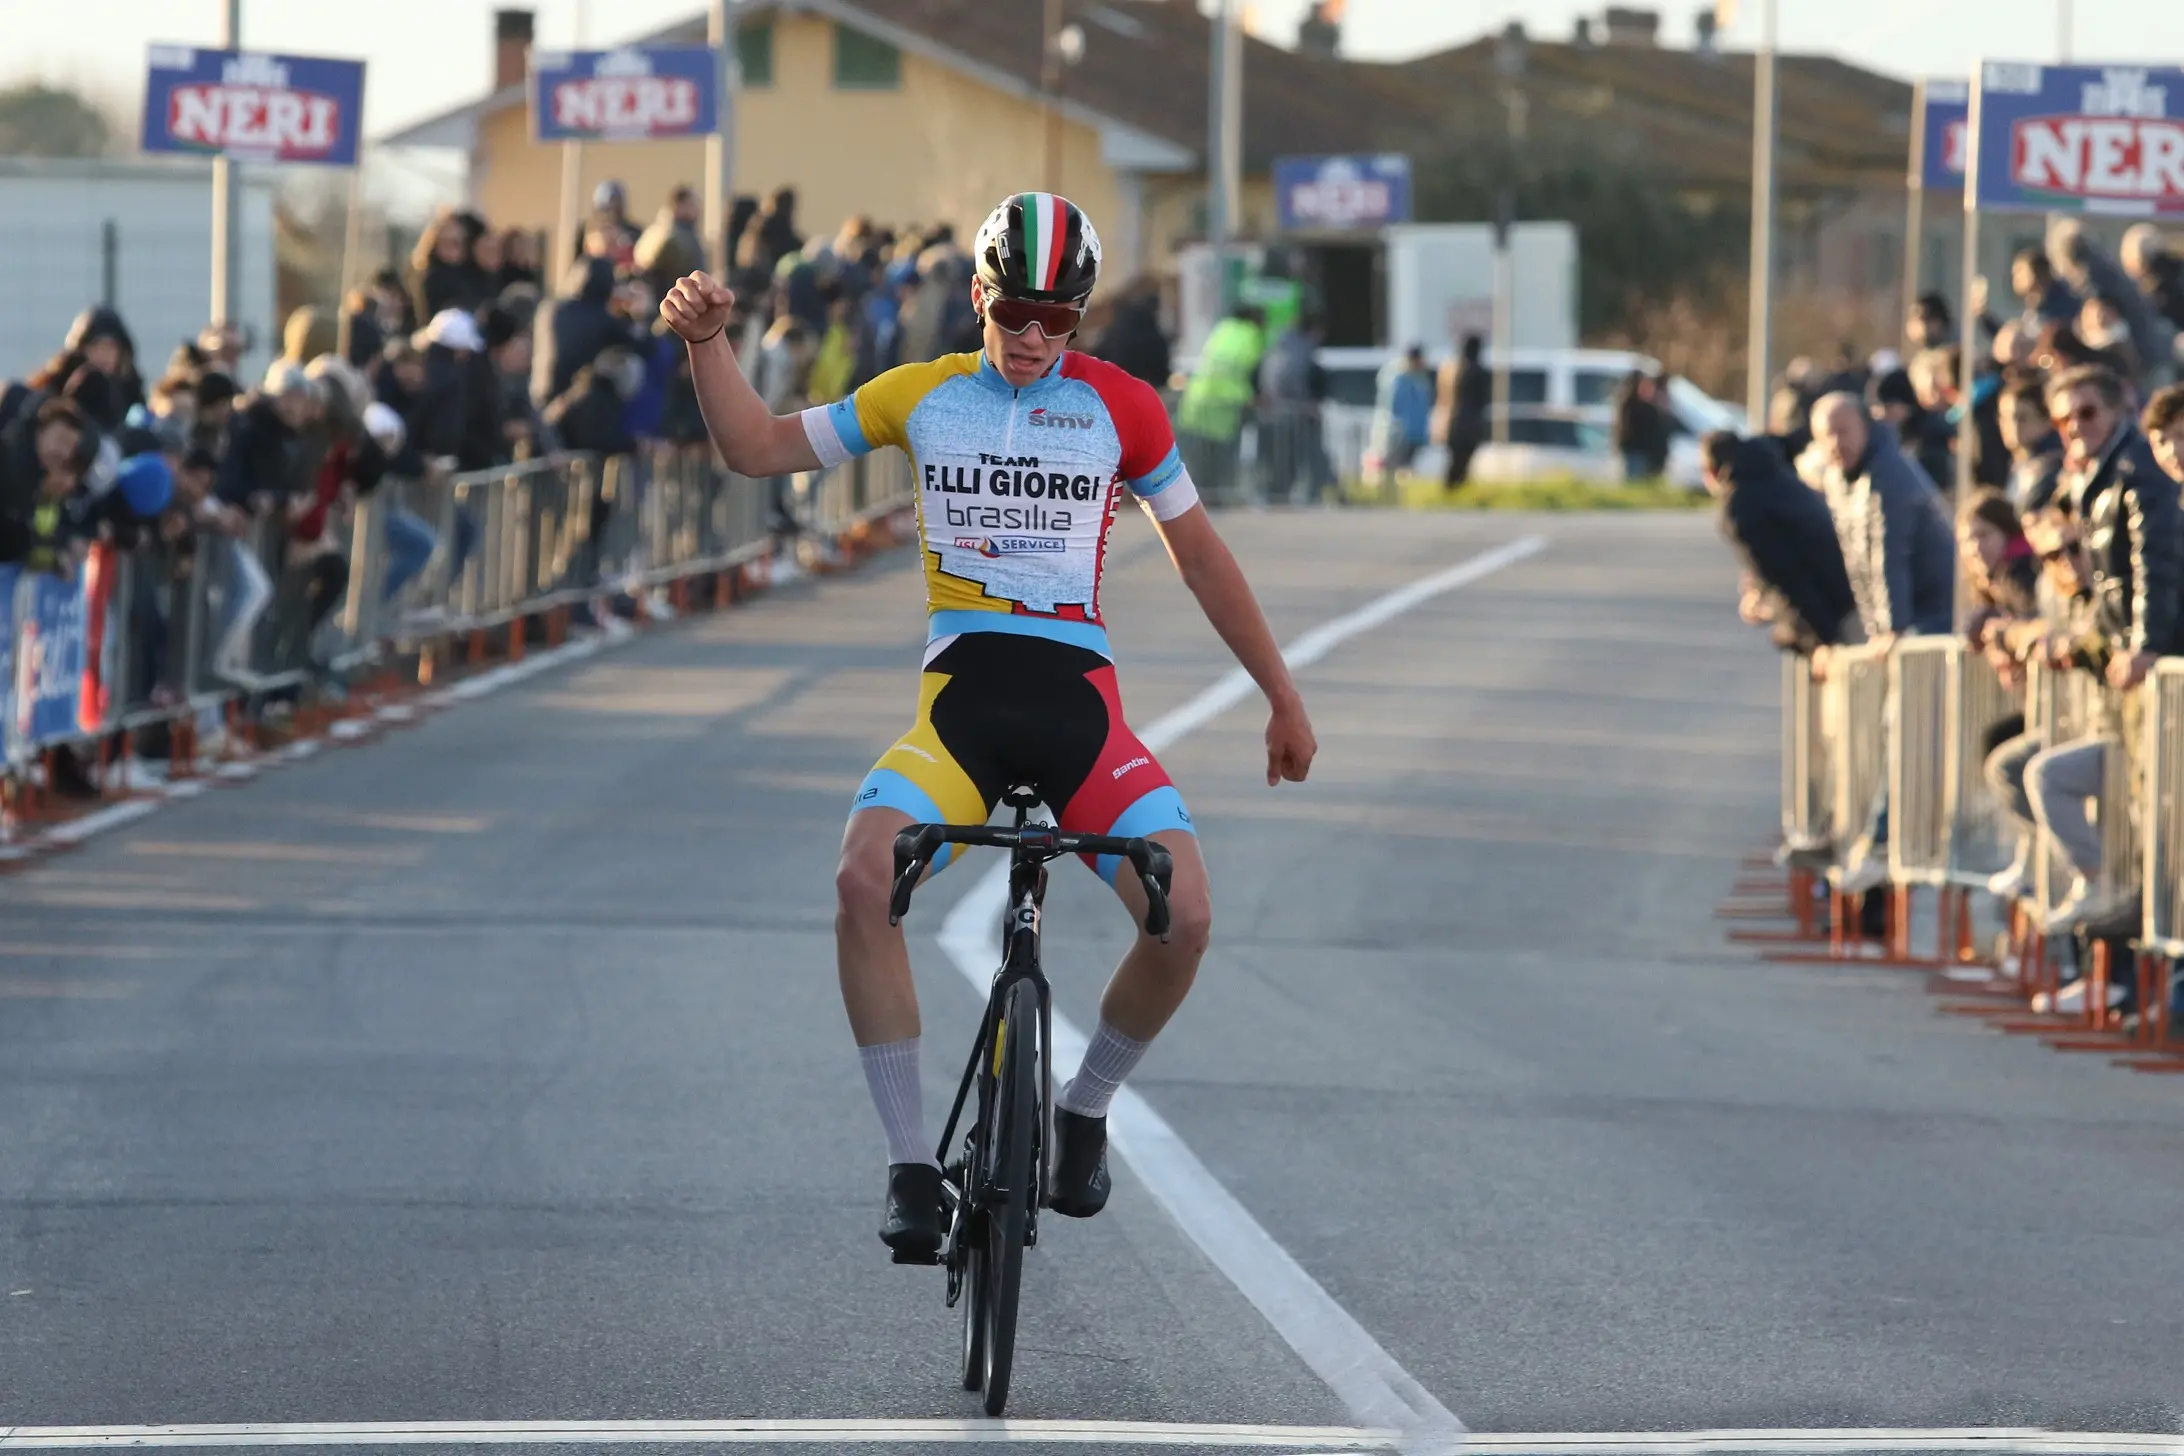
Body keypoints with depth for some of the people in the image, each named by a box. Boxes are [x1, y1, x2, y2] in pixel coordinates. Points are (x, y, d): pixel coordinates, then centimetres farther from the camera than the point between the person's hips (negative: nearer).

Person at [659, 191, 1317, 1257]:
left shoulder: (1119, 406, 6)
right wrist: (707, 341, -3)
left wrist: (1284, 700, 20)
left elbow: (1199, 554, 16)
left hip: (1077, 698, 0)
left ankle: (1085, 1109, 9)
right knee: (863, 880, -30)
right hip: (959, 696, 0)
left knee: (1186, 917, -22)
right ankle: (911, 1164, -19)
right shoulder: (923, 396, 9)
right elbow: (757, 448, 14)